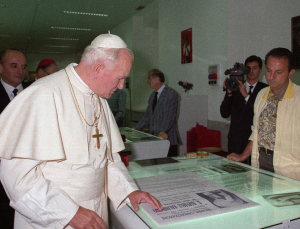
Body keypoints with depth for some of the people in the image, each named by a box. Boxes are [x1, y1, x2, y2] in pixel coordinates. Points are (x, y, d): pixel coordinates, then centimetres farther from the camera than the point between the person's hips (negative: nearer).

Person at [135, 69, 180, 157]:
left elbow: (170, 115, -17)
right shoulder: (153, 95, 18)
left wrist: (163, 131, -29)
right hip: (153, 138, 7)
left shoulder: (172, 94, -6)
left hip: (167, 137, -7)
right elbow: (147, 116, 21)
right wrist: (135, 130, 16)